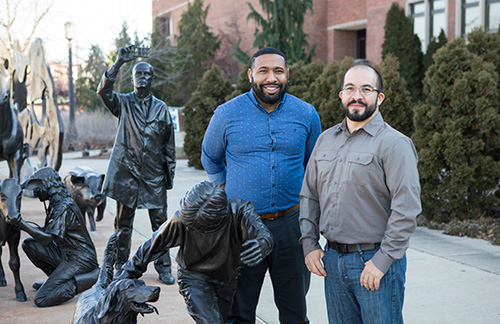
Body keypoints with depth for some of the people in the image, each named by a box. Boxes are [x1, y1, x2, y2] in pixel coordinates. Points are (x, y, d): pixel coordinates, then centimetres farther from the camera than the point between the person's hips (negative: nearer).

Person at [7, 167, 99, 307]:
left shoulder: (64, 207, -20)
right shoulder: (55, 203, 11)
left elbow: (46, 238, -24)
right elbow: (48, 231, 19)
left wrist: (21, 223, -22)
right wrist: (23, 223, 11)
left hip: (79, 260, -10)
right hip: (66, 254, 10)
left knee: (41, 300, -17)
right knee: (29, 244, 8)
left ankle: (92, 278, -11)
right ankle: (57, 278, 14)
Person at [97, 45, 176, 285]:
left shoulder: (161, 108, 10)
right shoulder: (123, 103, 4)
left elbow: (168, 143, 12)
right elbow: (103, 91, -17)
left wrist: (170, 172, 8)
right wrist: (119, 62, -25)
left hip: (154, 174, 1)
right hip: (127, 172, -1)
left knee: (160, 222, 2)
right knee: (123, 223, 6)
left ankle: (164, 267, 11)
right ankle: (121, 267, 17)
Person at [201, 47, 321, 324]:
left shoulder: (307, 114, 3)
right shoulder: (227, 114, -2)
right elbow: (210, 159, 14)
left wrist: (303, 196, 12)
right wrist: (230, 191, 9)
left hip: (291, 225, 1)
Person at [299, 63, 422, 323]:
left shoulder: (394, 143, -10)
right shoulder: (325, 140, 11)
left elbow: (407, 209, -16)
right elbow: (309, 194, 16)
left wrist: (382, 261, -18)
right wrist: (309, 243, 7)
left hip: (376, 261, -5)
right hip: (332, 260, 6)